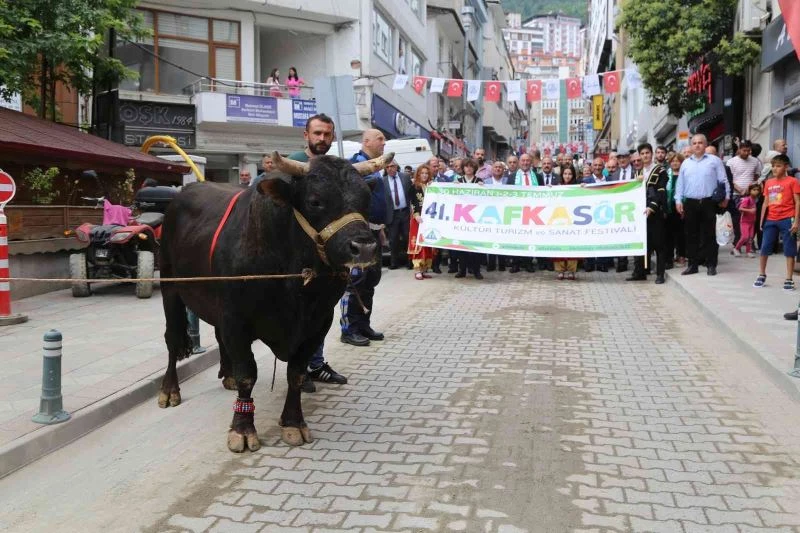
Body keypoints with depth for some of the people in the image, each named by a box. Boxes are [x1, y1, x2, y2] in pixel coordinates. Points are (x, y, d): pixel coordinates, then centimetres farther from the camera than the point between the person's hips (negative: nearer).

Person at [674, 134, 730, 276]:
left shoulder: (715, 160, 4)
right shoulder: (686, 163, 14)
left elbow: (723, 180, 2)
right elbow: (680, 184, 13)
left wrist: (725, 197, -6)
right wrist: (678, 200, 4)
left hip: (708, 202, -3)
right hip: (690, 203, 3)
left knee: (709, 235, 1)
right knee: (691, 235, 6)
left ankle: (711, 265, 8)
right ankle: (692, 264, 13)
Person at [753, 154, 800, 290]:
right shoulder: (769, 183, 10)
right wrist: (762, 220, 12)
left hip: (787, 220, -5)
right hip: (770, 220, 5)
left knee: (789, 250, 1)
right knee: (764, 248, 7)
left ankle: (789, 279, 7)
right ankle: (762, 275, 22)